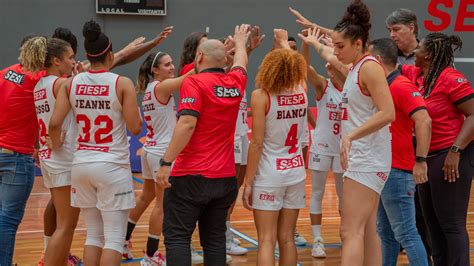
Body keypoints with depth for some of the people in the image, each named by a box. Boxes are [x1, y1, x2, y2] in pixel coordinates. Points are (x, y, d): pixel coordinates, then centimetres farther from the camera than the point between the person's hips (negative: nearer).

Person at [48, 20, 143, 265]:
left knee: (94, 235, 14)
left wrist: (56, 147, 15)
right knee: (114, 238, -1)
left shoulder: (71, 83, 2)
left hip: (82, 164, 5)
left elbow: (54, 123, -3)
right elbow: (135, 128, -8)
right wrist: (134, 105, 11)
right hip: (112, 165, -5)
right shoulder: (122, 83, -8)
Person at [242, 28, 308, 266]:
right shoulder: (301, 92, 0)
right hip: (296, 173, 4)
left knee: (266, 241, -4)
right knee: (287, 239, 11)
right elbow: (294, 64, 25)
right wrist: (283, 42, 40)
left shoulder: (261, 96, -12)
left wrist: (248, 182, -7)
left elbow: (257, 143, -13)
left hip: (269, 175, -4)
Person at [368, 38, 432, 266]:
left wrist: (420, 160, -29)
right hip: (384, 170, 10)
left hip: (397, 172, -10)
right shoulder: (383, 87, 14)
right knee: (386, 234, 16)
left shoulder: (401, 86, -15)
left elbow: (424, 121, -26)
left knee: (406, 233, -9)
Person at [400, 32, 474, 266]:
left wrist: (455, 151, -23)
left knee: (451, 223, -7)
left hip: (450, 158, -9)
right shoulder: (415, 75, 9)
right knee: (433, 222, 14)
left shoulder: (451, 78, -15)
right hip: (428, 157, 9)